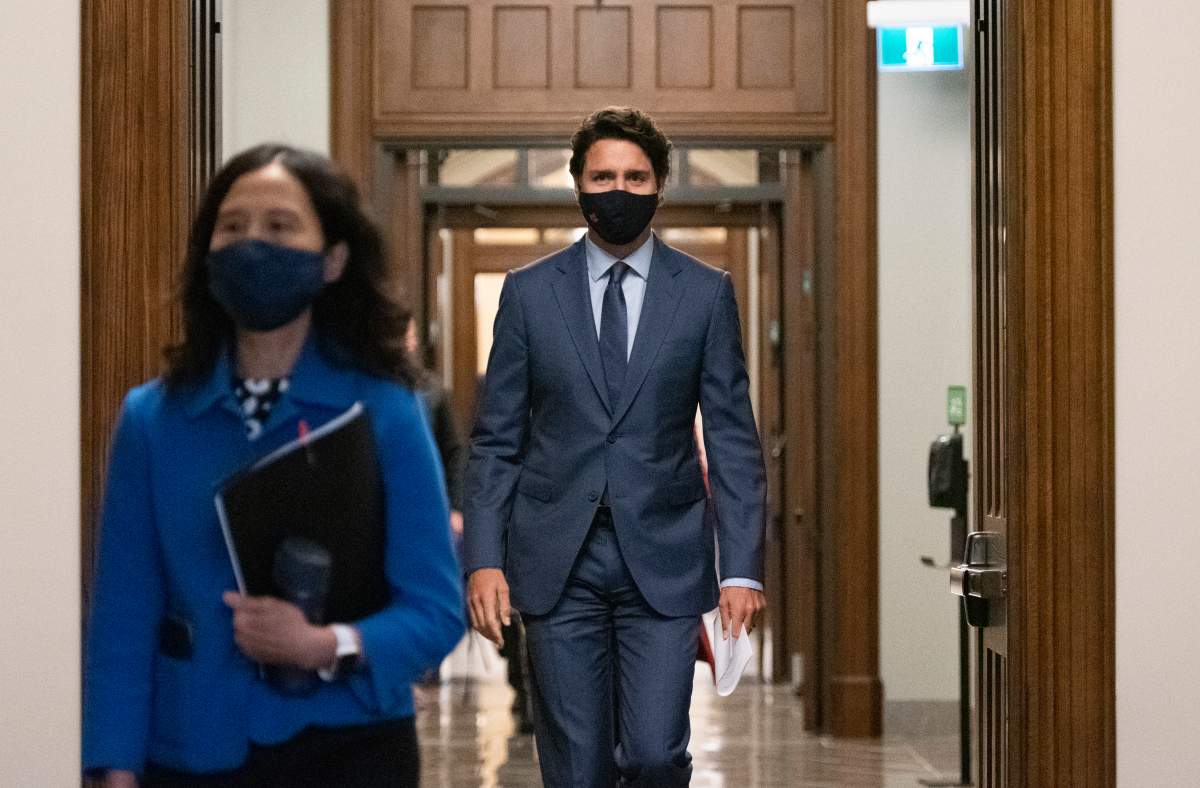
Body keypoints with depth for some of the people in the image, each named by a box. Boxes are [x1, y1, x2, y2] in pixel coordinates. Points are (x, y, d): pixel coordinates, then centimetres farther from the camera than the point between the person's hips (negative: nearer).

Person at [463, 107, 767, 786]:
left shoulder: (706, 293, 4)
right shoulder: (529, 292, 5)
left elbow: (734, 442, 2)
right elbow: (496, 440, 6)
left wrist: (743, 569, -6)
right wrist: (485, 558, -5)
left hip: (663, 562, -1)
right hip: (559, 566, 1)